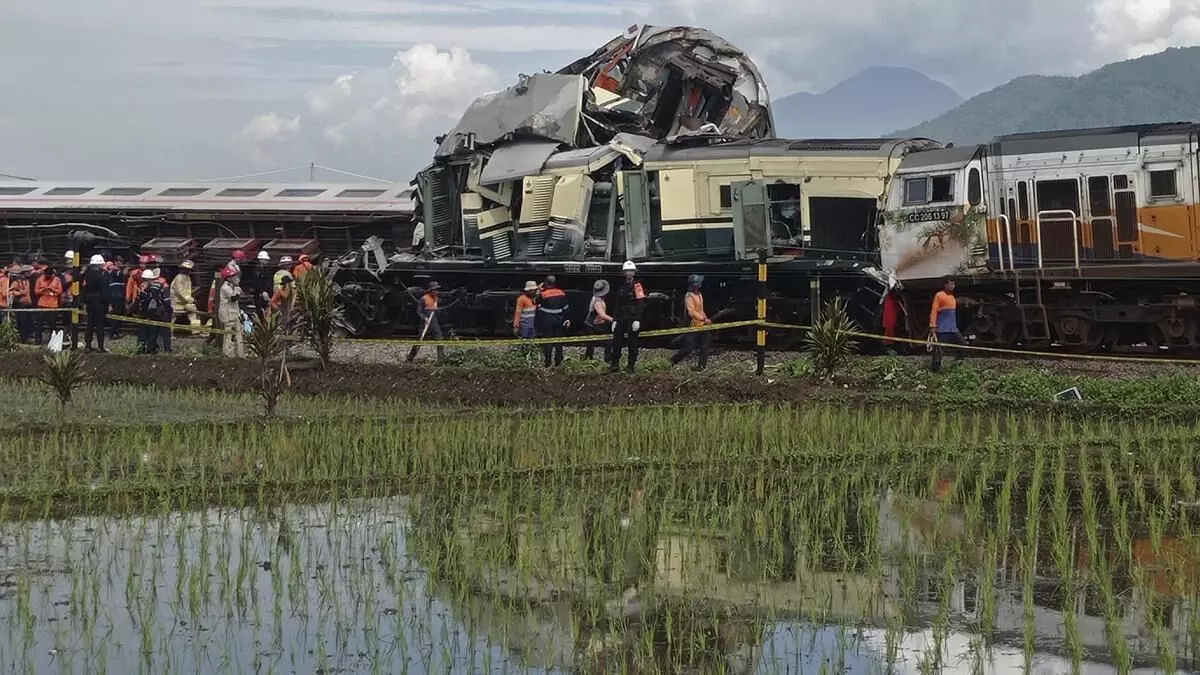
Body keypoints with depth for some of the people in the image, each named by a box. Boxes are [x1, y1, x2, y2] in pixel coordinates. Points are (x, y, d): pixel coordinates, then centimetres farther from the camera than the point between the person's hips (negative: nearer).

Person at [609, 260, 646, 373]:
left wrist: (637, 320, -21)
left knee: (632, 342, -2)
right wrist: (615, 320, 18)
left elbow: (640, 304, -13)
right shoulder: (622, 287, 18)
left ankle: (632, 365, 4)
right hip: (622, 317, 7)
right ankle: (614, 364, 6)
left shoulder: (637, 286, -5)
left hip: (633, 318, -7)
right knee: (617, 340, 2)